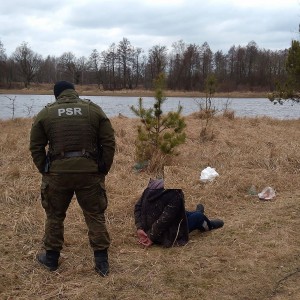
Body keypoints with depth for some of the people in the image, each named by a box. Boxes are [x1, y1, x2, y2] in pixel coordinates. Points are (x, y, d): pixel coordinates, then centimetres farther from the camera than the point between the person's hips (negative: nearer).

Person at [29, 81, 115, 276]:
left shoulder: (45, 114, 6)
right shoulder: (94, 110, 5)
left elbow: (36, 148, 6)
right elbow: (109, 143, 1)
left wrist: (45, 171, 13)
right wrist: (103, 170, 8)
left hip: (57, 173, 0)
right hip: (90, 172, 0)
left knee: (55, 216, 17)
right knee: (95, 216, 10)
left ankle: (51, 258, 29)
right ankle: (102, 262, 13)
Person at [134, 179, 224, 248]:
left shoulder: (153, 185, -8)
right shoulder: (175, 194, -28)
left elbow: (138, 206, -2)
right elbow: (164, 219, -31)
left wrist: (139, 228, -5)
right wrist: (152, 237, -21)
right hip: (167, 238, -6)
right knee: (198, 216, 15)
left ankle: (196, 213, 62)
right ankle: (208, 226, 47)